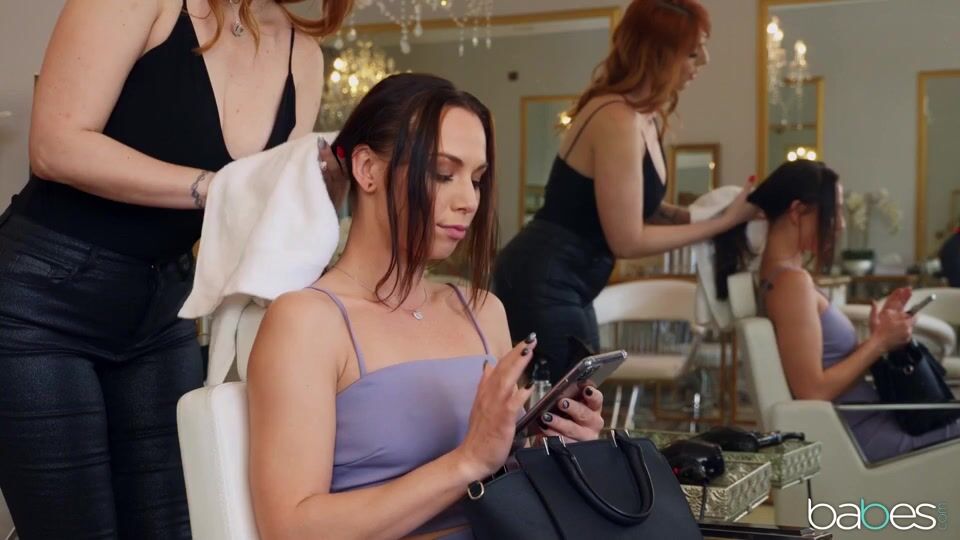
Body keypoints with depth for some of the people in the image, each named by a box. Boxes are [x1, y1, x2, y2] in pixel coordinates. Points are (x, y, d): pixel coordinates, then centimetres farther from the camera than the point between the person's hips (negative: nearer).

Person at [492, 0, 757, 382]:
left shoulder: (644, 115, 7)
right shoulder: (618, 119, -22)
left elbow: (640, 210, 11)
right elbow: (628, 240, -19)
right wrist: (723, 221, -13)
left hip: (566, 286, 10)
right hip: (542, 286, -10)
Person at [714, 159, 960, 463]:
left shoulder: (779, 274, 10)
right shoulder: (792, 280, -18)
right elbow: (812, 391, -22)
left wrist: (876, 334, 3)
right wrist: (879, 342, -12)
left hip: (857, 423, 9)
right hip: (859, 436, -9)